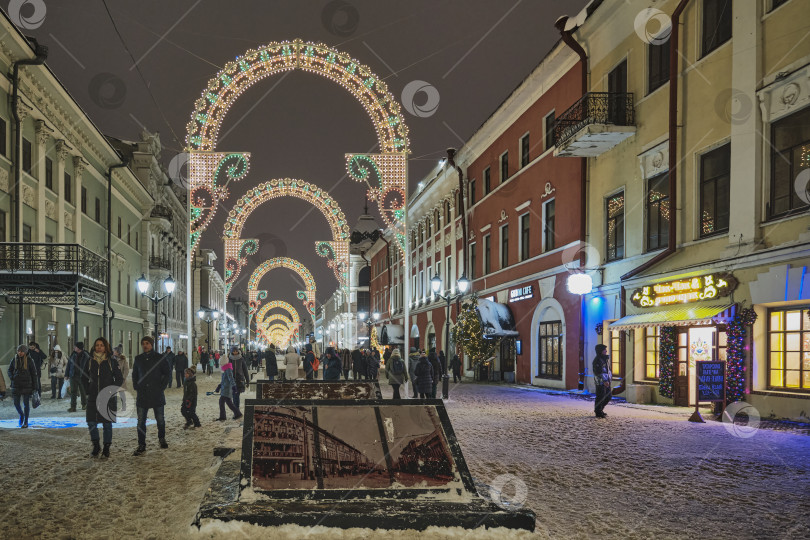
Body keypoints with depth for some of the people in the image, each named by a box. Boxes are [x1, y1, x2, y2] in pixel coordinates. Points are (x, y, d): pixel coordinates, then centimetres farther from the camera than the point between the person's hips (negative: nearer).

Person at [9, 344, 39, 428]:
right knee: (16, 403, 3)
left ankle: (26, 422, 11)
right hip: (16, 385, 3)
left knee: (26, 403, 1)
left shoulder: (29, 360, -6)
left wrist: (35, 387, -5)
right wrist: (11, 376, -9)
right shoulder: (14, 359, 1)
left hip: (26, 384, -3)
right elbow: (10, 370, 14)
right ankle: (21, 415, 34)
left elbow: (34, 374, -3)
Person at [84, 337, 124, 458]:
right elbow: (85, 379, 16)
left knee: (107, 423, 2)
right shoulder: (90, 361, 7)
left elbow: (119, 379, 4)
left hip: (108, 398, -2)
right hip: (93, 398, 2)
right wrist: (88, 391, 5)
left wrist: (111, 391, -7)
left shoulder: (111, 362, 0)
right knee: (91, 422, 0)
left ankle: (106, 448, 13)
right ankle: (96, 446, 19)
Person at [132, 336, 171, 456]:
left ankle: (162, 439, 32)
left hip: (157, 394, -2)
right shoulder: (138, 359, 7)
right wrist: (136, 387, 5)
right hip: (142, 394, 2)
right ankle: (141, 445, 6)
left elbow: (167, 374, 3)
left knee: (160, 419, 10)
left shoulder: (159, 358, -2)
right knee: (141, 421, -1)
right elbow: (134, 375, 18)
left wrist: (162, 387, -4)